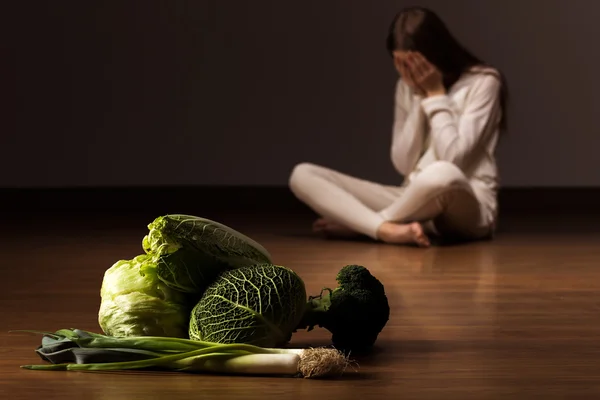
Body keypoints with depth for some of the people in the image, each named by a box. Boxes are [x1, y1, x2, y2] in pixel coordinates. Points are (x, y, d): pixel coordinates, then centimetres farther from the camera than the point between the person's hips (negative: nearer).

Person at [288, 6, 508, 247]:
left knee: (442, 174, -44)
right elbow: (403, 164, 1)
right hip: (415, 203, 6)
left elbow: (452, 159, -17)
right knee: (302, 175, -8)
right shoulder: (408, 86, 11)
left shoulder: (482, 82, -5)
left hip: (471, 209, -5)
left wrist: (435, 95, -11)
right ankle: (388, 229, -33)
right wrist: (421, 98, -5)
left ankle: (355, 222, -18)